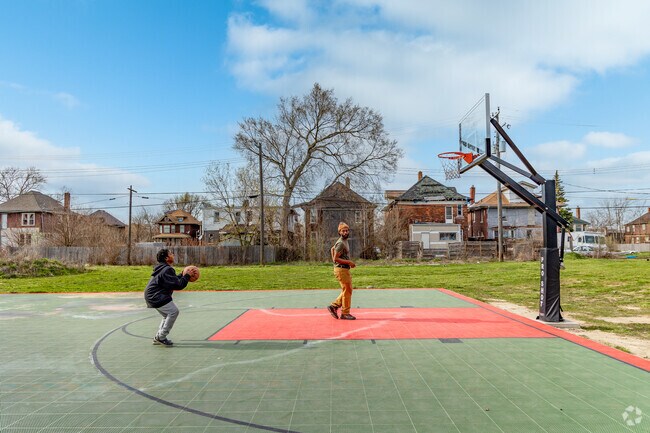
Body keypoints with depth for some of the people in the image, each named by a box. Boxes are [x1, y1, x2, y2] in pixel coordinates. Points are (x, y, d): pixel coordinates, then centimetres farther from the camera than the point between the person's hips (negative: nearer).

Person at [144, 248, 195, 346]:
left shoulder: (163, 268, 14)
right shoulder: (167, 270, -20)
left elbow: (174, 280, 21)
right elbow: (178, 285, -22)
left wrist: (183, 275, 11)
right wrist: (187, 276, -12)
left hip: (151, 295, 11)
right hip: (156, 297, -11)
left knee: (168, 315, 18)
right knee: (173, 311, -12)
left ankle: (158, 337, 20)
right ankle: (161, 337, -6)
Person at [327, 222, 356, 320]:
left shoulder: (345, 241, 13)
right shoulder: (341, 243, -17)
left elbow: (333, 248, 28)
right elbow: (335, 259, -20)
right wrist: (349, 262, -18)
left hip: (345, 269, 10)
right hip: (341, 269, -10)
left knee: (348, 290, 14)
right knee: (347, 290, -4)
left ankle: (334, 306, 18)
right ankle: (345, 313, 5)